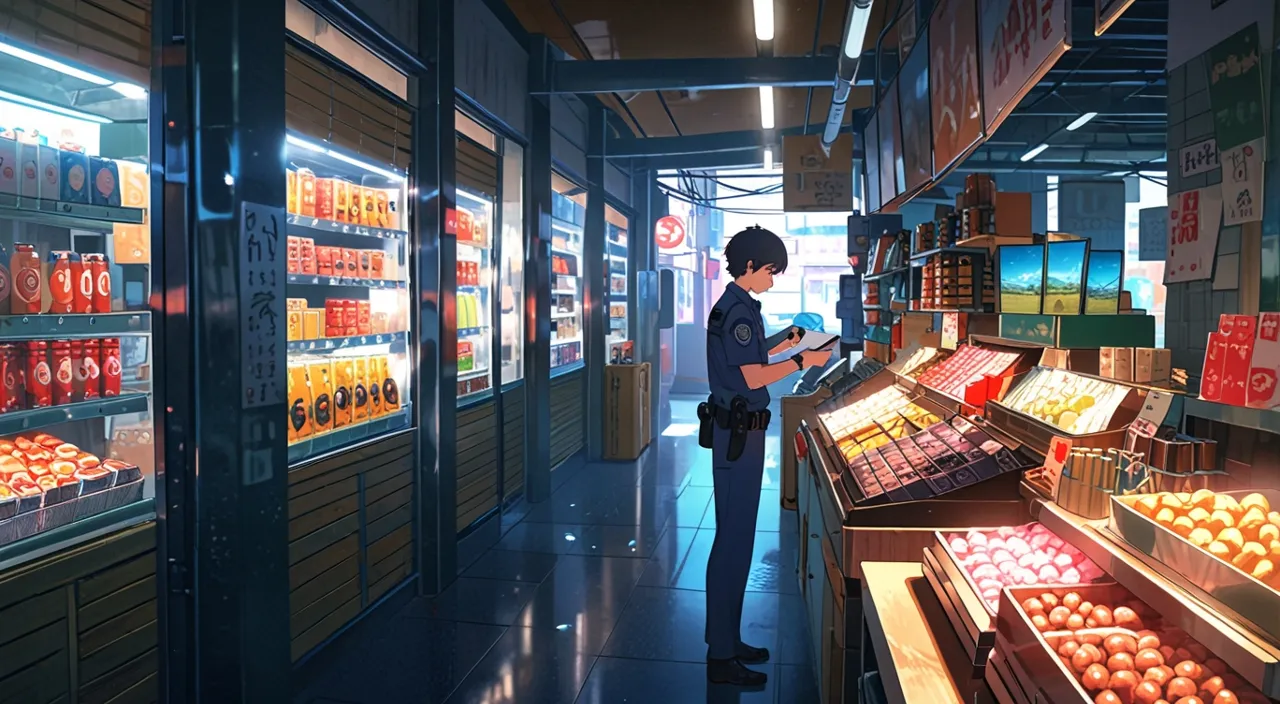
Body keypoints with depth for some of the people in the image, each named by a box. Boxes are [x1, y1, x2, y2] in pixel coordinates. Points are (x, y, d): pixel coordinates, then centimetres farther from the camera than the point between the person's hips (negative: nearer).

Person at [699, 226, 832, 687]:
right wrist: (802, 361, -11)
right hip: (738, 434, -11)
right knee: (734, 540, -4)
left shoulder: (735, 306, 16)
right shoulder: (738, 310, -16)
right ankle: (721, 658, 5)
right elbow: (754, 378, -20)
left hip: (738, 431, 11)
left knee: (734, 537, 16)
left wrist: (783, 343, 16)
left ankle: (726, 640, 27)